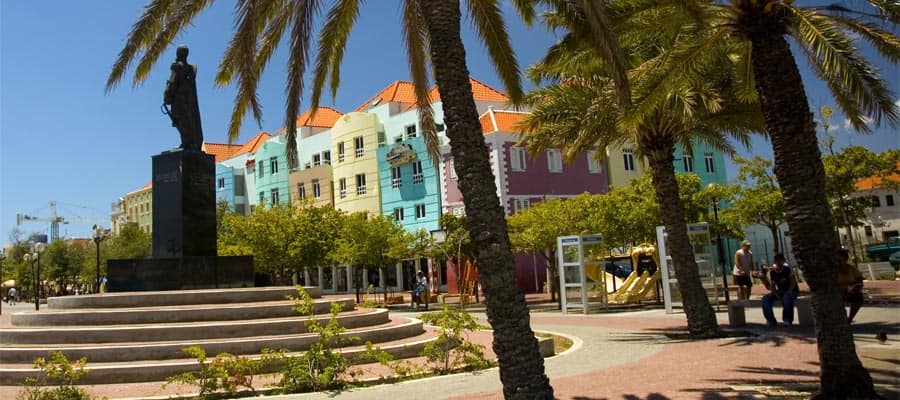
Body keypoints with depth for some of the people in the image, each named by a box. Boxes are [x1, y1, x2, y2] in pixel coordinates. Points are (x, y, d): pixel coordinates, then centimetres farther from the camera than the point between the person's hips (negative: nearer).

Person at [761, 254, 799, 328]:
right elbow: (772, 286, 1)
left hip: (791, 291, -5)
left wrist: (788, 292, -23)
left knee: (787, 297, -40)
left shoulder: (787, 269, -10)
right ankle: (771, 320, -10)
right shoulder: (772, 272, 2)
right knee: (766, 298, -19)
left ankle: (787, 320, -23)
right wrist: (776, 294, -17)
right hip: (779, 292, 5)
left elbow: (793, 281, -13)